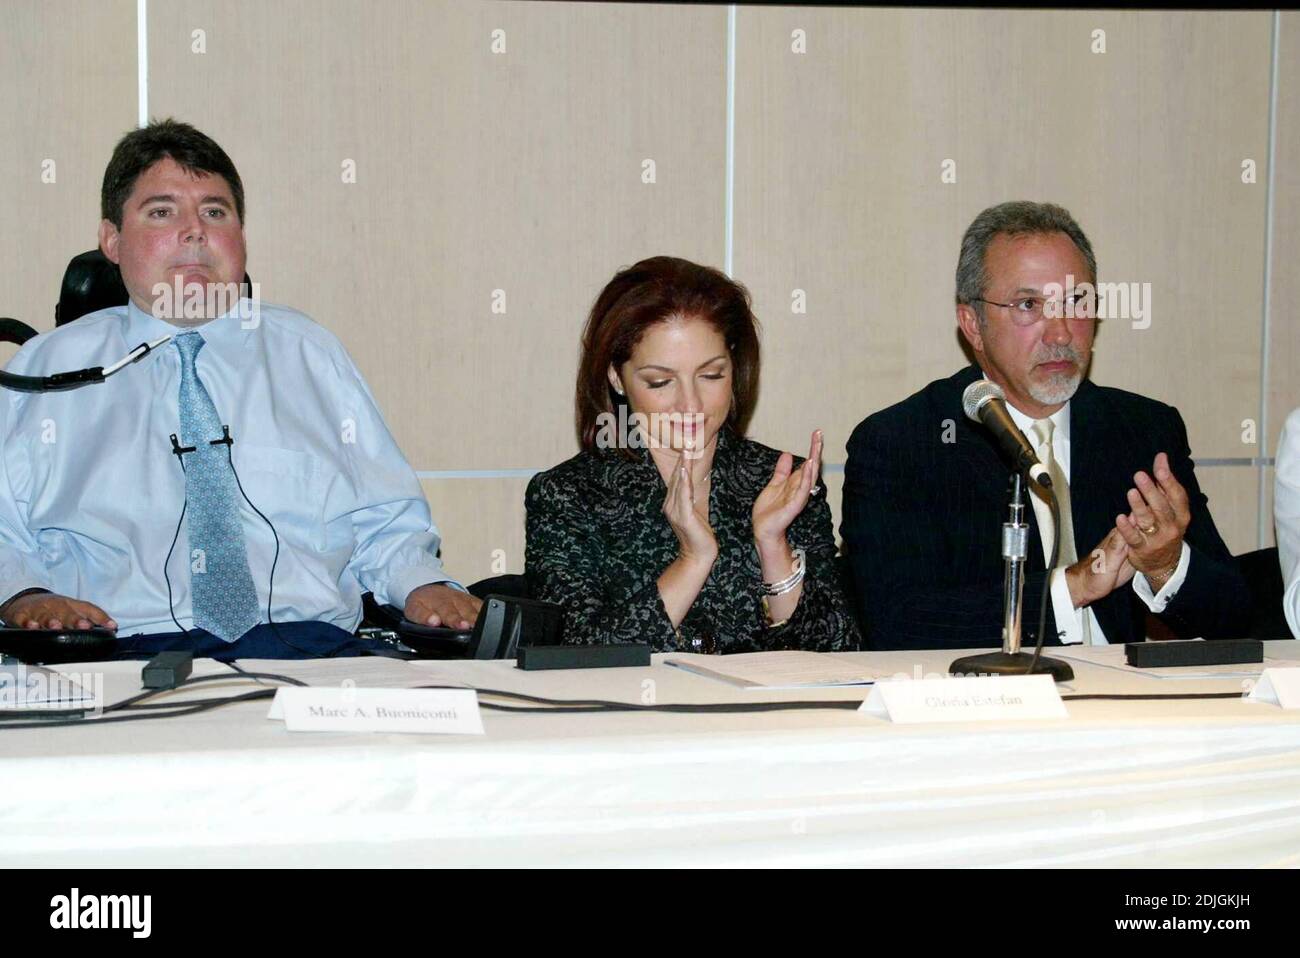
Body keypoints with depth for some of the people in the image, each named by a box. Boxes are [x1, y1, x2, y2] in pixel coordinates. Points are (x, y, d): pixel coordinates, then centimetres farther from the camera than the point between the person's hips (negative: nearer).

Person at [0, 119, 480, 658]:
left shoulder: (310, 354, 22)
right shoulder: (47, 367, 17)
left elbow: (385, 520, 20)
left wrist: (422, 586, -1)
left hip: (312, 652, 1)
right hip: (129, 651, -1)